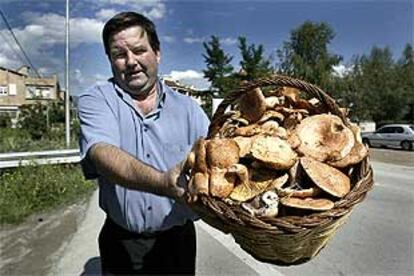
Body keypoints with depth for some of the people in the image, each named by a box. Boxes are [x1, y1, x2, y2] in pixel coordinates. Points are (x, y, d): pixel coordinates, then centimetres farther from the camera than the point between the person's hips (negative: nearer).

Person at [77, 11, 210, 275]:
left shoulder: (188, 108, -2)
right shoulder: (95, 101, -7)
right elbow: (103, 155, -25)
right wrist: (163, 184, -43)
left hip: (177, 239, 1)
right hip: (120, 242, -1)